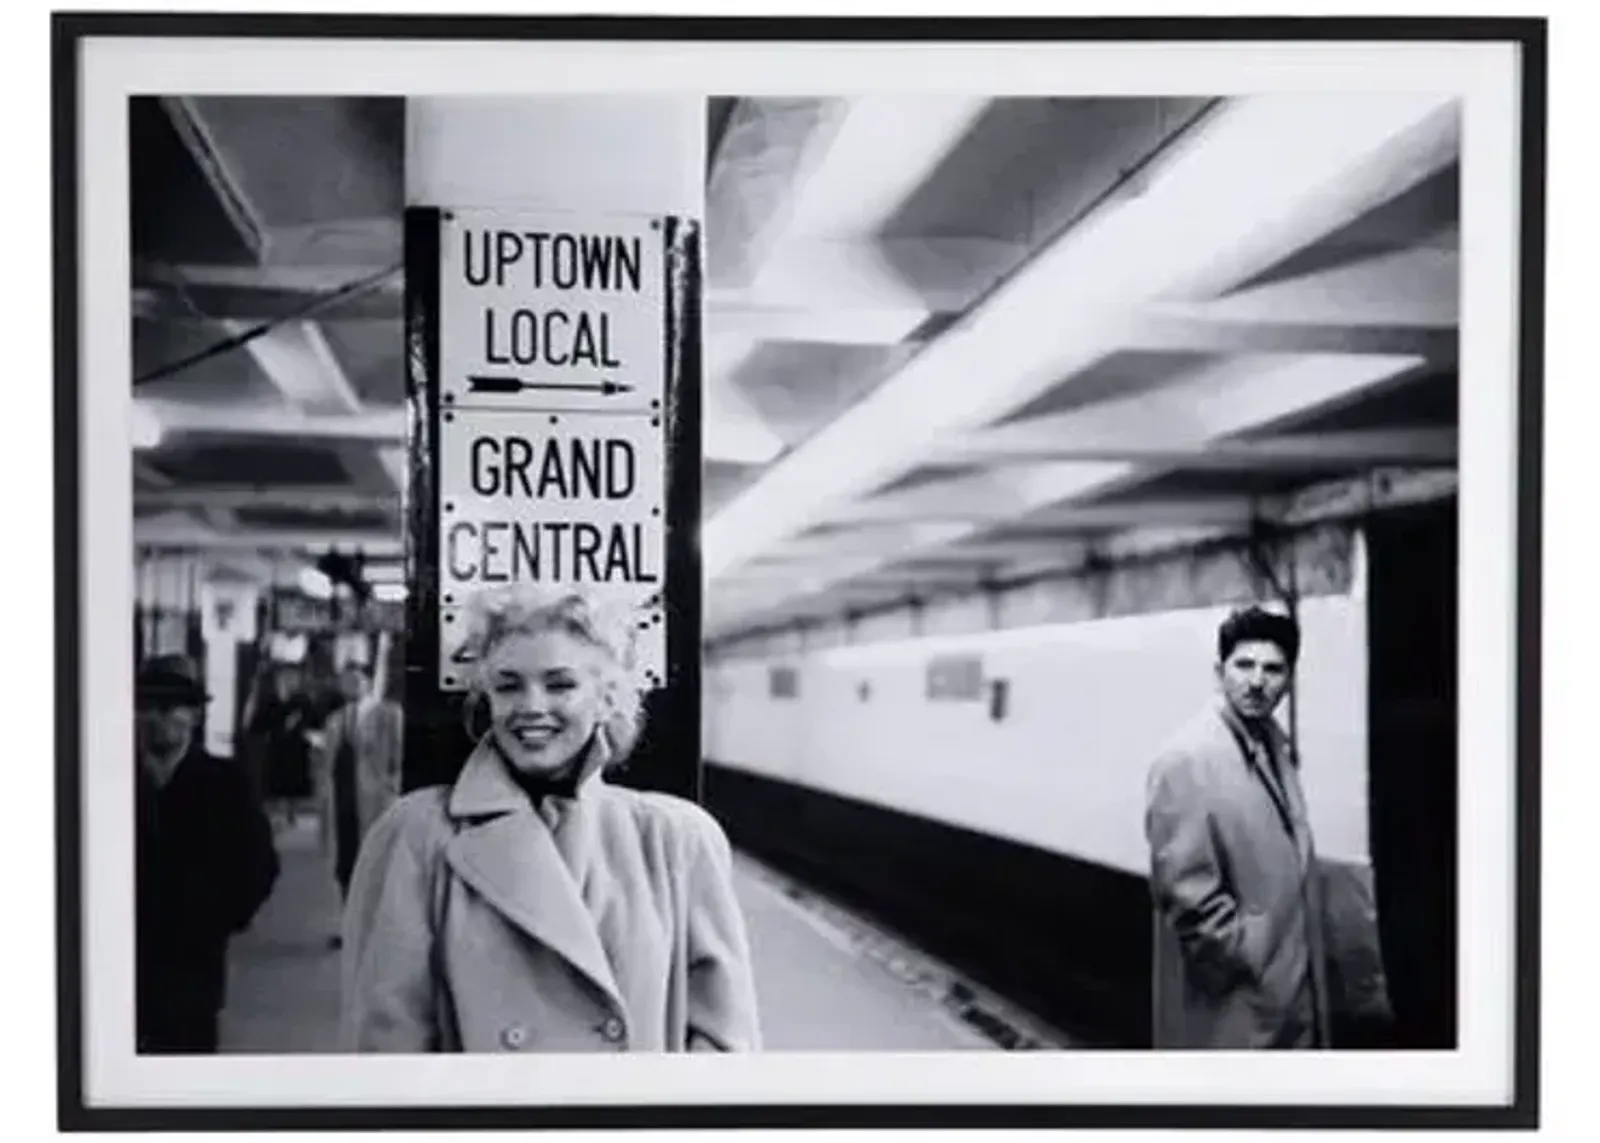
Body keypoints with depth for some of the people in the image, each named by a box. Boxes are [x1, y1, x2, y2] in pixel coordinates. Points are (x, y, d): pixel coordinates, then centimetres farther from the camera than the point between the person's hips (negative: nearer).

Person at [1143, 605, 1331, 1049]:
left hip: (1289, 990, 8)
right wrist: (1254, 959, -16)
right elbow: (1186, 893, -22)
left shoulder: (1276, 745, 8)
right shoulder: (1189, 760, -19)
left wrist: (1301, 963, 11)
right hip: (1229, 1005, -8)